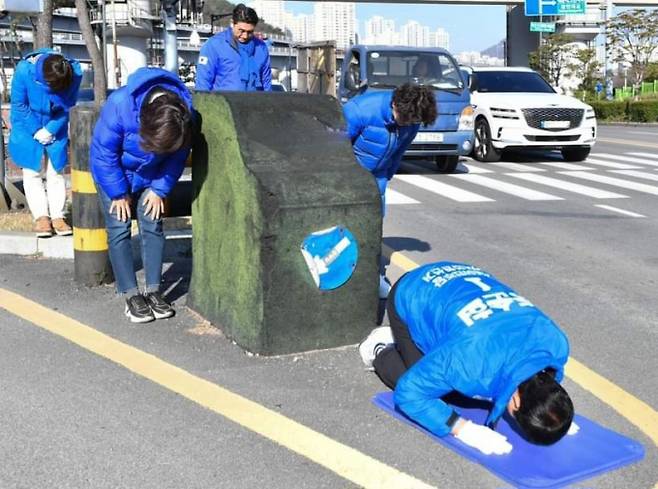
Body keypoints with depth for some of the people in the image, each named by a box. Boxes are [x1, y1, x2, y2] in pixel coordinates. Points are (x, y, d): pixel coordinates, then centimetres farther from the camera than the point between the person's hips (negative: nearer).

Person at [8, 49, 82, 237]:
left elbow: (68, 106, -10)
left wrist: (51, 130, -15)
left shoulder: (74, 72, -22)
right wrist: (36, 131, -15)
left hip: (55, 128, 2)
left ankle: (57, 216, 6)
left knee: (56, 171, 3)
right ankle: (41, 216, 1)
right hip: (28, 127, -1)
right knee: (32, 172, -2)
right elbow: (19, 105, -15)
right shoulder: (24, 70, -27)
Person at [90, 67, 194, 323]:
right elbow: (104, 154, -25)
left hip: (149, 175, 3)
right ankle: (131, 295, -3)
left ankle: (153, 291, 4)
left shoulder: (184, 112, -27)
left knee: (152, 226, -3)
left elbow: (177, 155, -10)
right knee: (119, 230, -7)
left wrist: (160, 189, -11)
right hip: (113, 173, -3)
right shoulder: (119, 105, -37)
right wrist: (119, 193, -18)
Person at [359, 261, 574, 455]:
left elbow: (551, 375, 1)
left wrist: (556, 414, -15)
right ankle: (380, 351, 18)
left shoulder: (555, 343, -25)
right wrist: (466, 430, -35)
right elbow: (408, 394, -31)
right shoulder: (471, 361, -44)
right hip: (410, 299, -5)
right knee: (426, 383, -9)